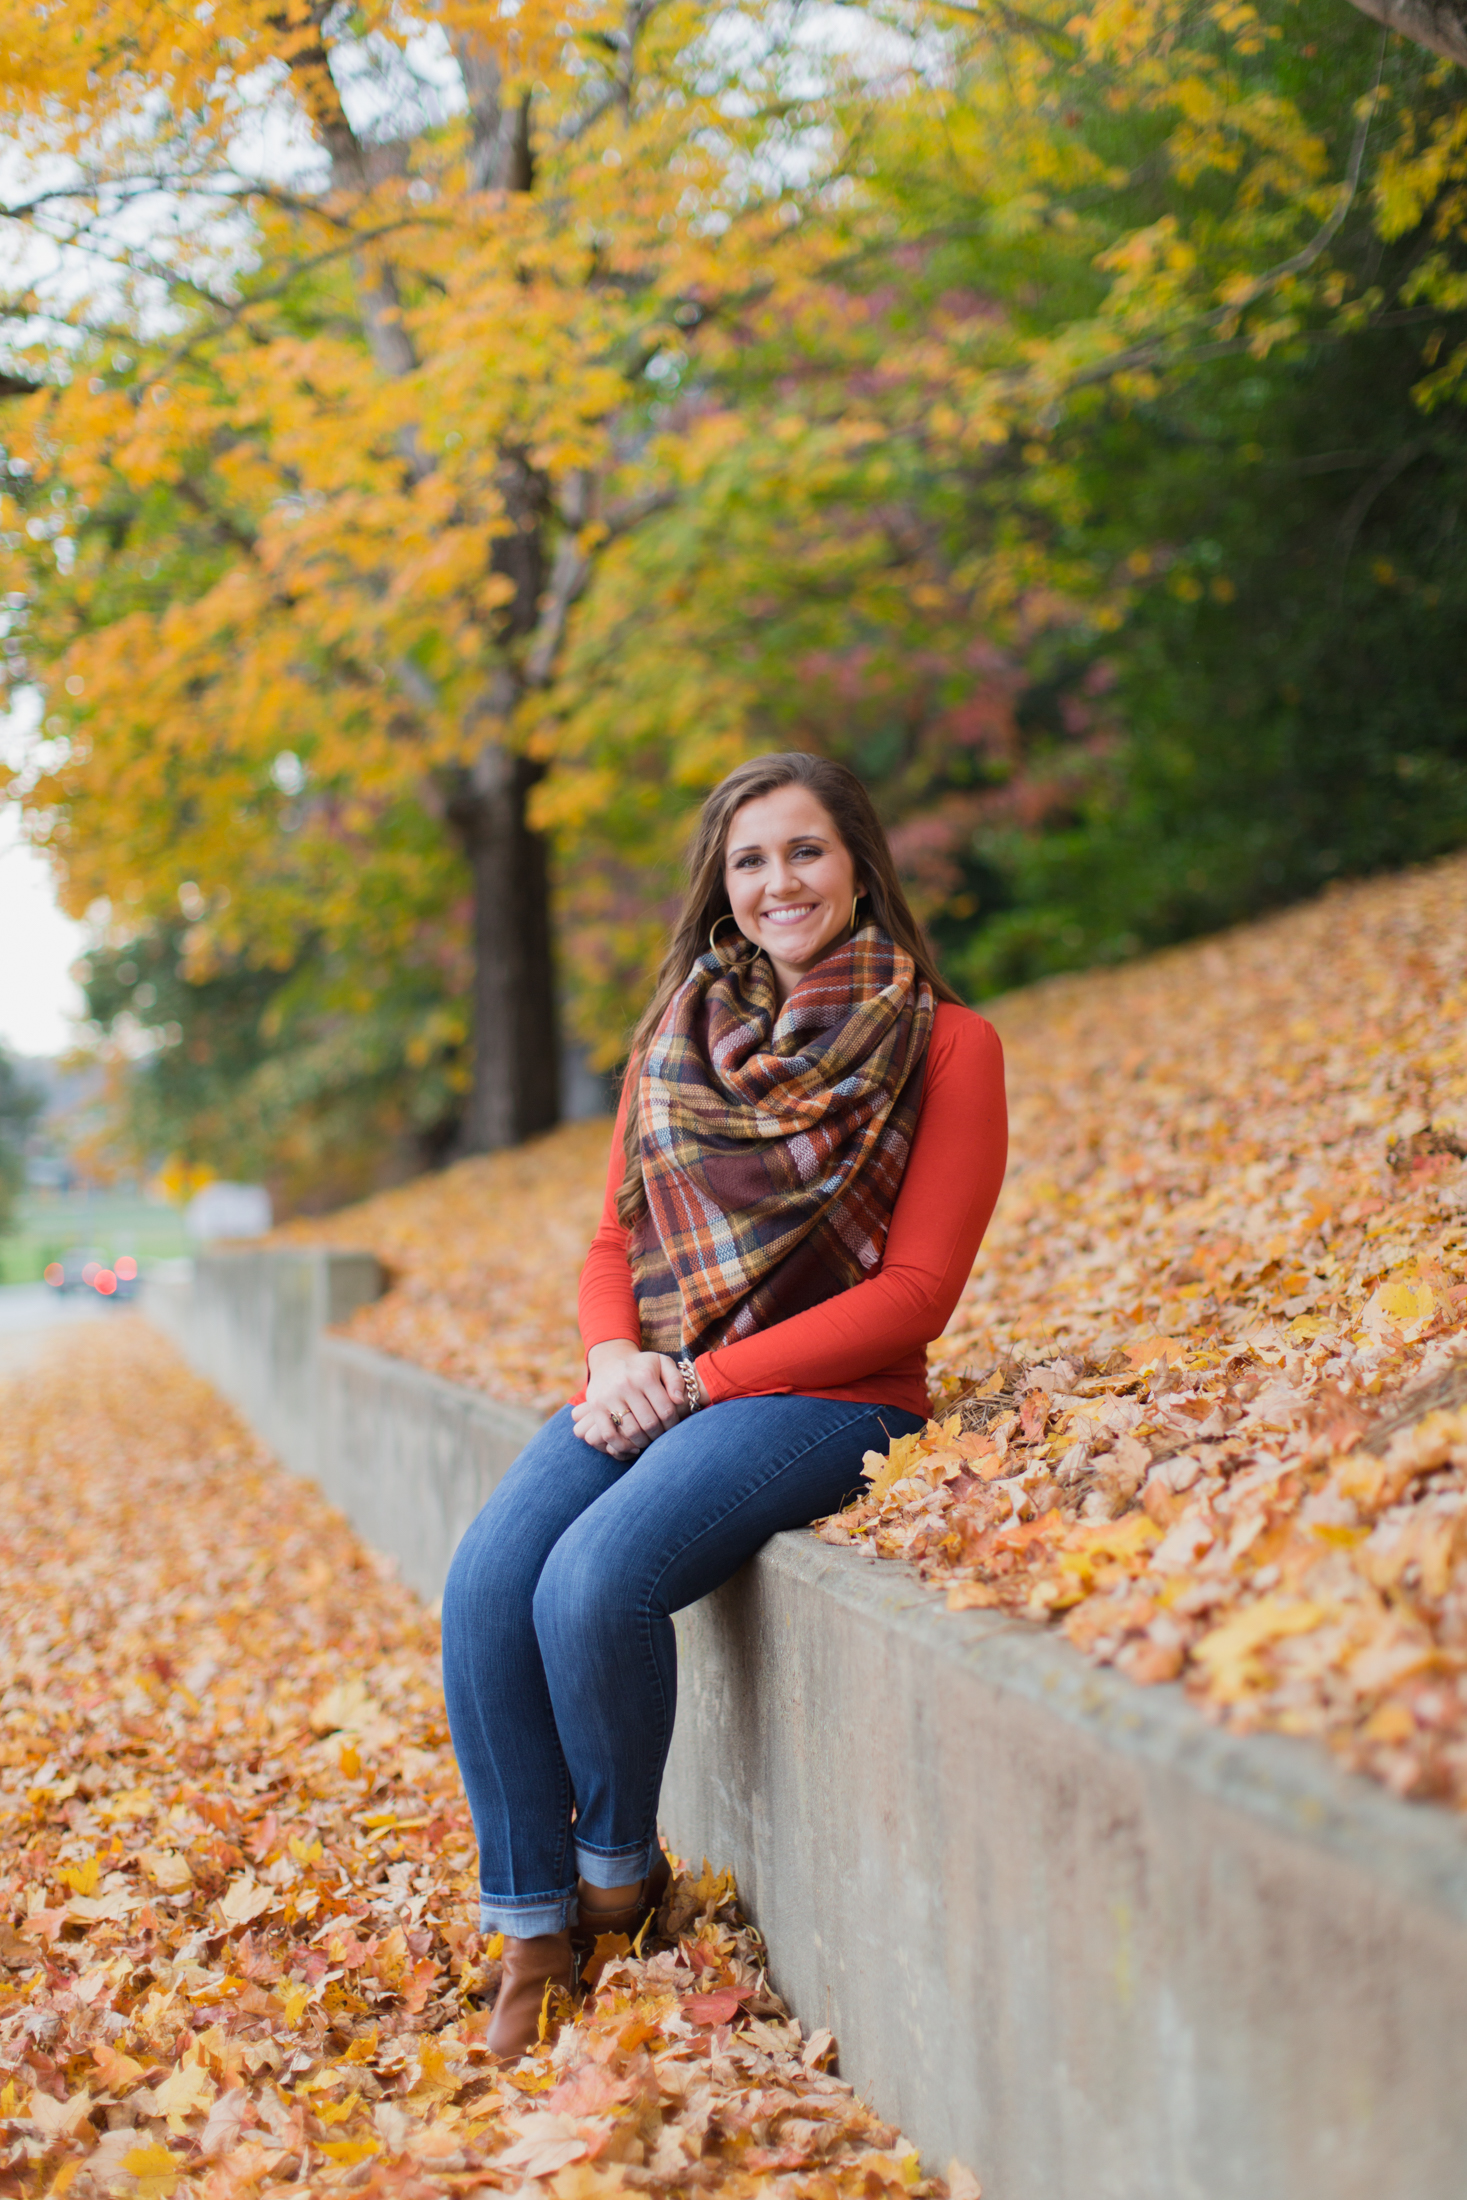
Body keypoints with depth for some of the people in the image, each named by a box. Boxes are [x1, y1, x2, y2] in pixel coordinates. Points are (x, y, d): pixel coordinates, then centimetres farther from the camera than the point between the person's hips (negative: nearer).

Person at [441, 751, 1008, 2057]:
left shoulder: (945, 1046, -1)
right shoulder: (678, 1039, 15)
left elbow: (914, 1291, -8)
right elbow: (617, 1239, 16)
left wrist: (702, 1379, -14)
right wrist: (616, 1356, -8)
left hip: (822, 1396, -5)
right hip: (652, 1390, 5)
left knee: (597, 1582, -28)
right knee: (485, 1582, -22)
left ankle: (623, 1873, 1)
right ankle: (531, 1928, -6)